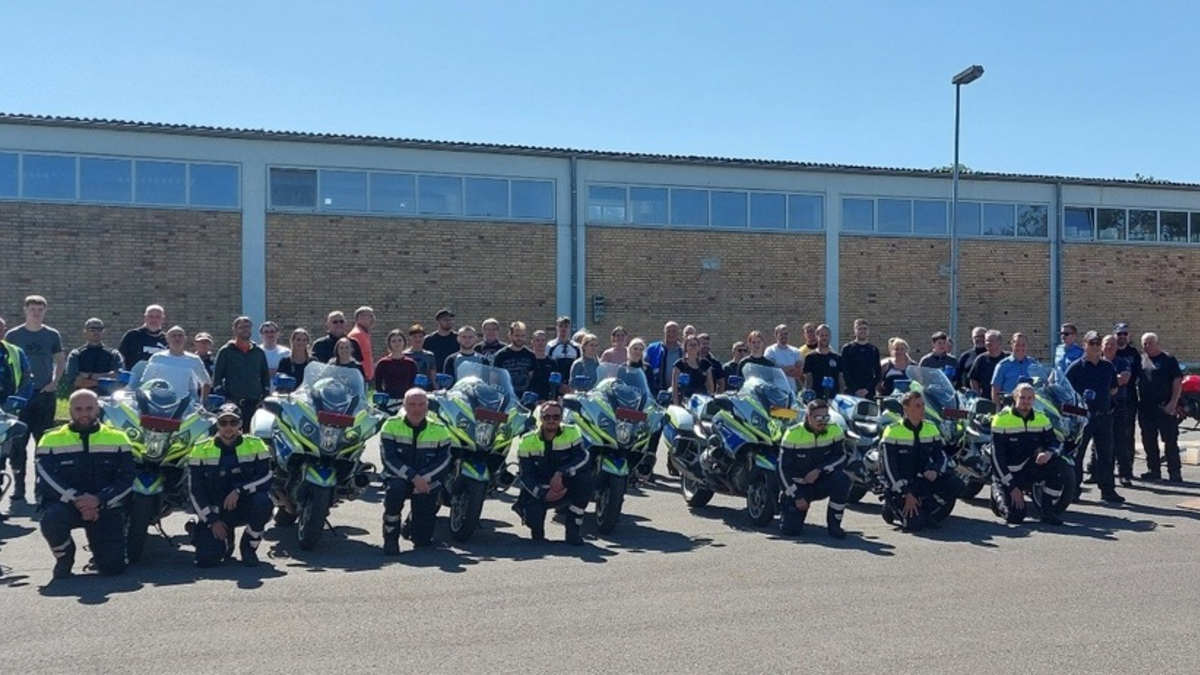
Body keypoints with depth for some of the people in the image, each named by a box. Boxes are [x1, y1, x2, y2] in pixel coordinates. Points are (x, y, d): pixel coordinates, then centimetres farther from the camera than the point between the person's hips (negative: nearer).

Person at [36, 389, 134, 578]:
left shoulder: (117, 439, 3)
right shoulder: (51, 440, 0)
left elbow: (127, 479, -3)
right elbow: (48, 480, -10)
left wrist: (99, 500, -20)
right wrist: (76, 499, -25)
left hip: (105, 507, 1)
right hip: (65, 504, 0)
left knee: (113, 566, -13)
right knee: (51, 519, -37)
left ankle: (97, 544, 27)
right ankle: (64, 556, -2)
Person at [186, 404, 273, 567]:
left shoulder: (255, 445, -3)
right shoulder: (201, 449, -3)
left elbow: (266, 478, -10)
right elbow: (195, 490, -3)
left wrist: (240, 490, -25)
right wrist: (212, 520, -10)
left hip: (245, 506, 0)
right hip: (214, 511, 0)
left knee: (262, 501, -35)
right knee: (207, 558, -20)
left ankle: (249, 546, -7)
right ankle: (225, 541, 20)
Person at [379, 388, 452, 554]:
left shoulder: (439, 429, -3)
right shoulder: (391, 426, -7)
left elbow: (444, 461, -5)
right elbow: (389, 459, -14)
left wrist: (424, 479, -21)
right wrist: (413, 477, -26)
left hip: (427, 482, 1)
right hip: (399, 477, -1)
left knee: (423, 540, -6)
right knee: (396, 488, -40)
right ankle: (390, 538, -19)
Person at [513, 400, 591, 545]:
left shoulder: (572, 432, -9)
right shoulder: (527, 441, -10)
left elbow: (582, 457, -21)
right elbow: (525, 476, -11)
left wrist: (561, 473, -36)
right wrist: (543, 495, -26)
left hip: (564, 488, 1)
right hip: (538, 491, -1)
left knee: (585, 478, -29)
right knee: (533, 518, -29)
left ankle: (574, 528, -14)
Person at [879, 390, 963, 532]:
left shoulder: (931, 428, 4)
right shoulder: (893, 431, -13)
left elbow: (941, 456, 9)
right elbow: (889, 468, -15)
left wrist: (935, 471, -16)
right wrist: (906, 494, -21)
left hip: (922, 480, 5)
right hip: (900, 483, -5)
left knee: (956, 485, -19)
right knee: (915, 523, -21)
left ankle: (925, 511, -1)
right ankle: (892, 504, 10)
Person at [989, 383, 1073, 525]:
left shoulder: (1041, 418, 2)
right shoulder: (1001, 419, -14)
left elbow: (1056, 443, -1)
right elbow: (997, 456, -16)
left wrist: (1049, 453, -28)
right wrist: (1012, 486, -19)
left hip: (1031, 467, 4)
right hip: (1008, 473, -4)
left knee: (1060, 465, -23)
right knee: (1015, 517, -17)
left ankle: (1048, 511, -9)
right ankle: (1001, 495, 19)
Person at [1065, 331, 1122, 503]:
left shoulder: (1108, 367, 10)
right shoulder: (1076, 366, -4)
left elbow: (1114, 388, 20)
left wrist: (1103, 396, 6)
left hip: (1104, 416, 4)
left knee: (1105, 453, 7)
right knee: (1077, 453, 3)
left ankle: (1107, 490, 14)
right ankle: (1073, 489, 11)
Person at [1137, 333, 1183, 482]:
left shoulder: (1168, 360, -1)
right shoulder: (1140, 360, 12)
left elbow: (1177, 382, -5)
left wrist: (1173, 403, -13)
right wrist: (1136, 400, 7)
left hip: (1165, 407, -5)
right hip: (1145, 407, 5)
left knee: (1170, 440, -3)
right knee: (1149, 441, 8)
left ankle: (1175, 472, 1)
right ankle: (1154, 470, 18)